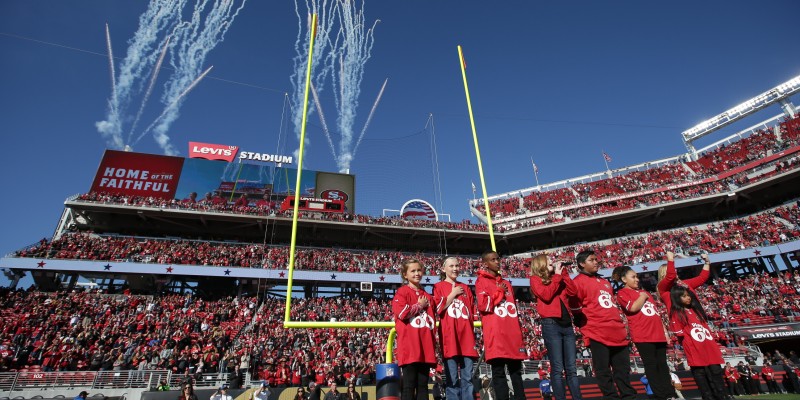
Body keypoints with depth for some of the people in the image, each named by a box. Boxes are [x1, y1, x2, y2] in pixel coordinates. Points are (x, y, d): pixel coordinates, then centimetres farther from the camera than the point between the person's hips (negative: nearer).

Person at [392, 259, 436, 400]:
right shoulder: (402, 292, -1)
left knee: (423, 385, 10)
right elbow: (402, 313, -17)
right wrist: (420, 305, -5)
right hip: (409, 346, -6)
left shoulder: (427, 296, 18)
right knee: (409, 385, -3)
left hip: (425, 346, 6)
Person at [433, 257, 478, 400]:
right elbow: (438, 308, -6)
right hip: (450, 336, -3)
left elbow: (472, 312, 19)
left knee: (467, 378, 5)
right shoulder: (439, 287, 6)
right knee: (452, 379, -2)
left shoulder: (465, 288, 18)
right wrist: (453, 294, -5)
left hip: (466, 336, 4)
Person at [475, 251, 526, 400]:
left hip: (512, 333, 6)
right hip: (495, 335, -6)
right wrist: (499, 292, -5)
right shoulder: (481, 282, 0)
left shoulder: (506, 283, 21)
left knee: (516, 371, 11)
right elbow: (483, 306, -12)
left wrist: (519, 333, 17)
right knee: (499, 373, -3)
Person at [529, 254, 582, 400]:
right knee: (557, 369, -3)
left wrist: (564, 273, 4)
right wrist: (557, 276, -5)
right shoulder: (535, 279, 3)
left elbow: (573, 291, 8)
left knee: (572, 369, 8)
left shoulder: (558, 278, 20)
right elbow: (546, 295, -12)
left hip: (567, 323, 6)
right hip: (551, 324, -6)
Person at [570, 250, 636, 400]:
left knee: (623, 369, 11)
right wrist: (584, 319, -11)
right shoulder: (579, 281, -3)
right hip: (597, 332, -7)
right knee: (603, 371, -2)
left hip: (617, 331, 8)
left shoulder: (604, 282, 23)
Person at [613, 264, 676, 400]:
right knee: (651, 366, -4)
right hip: (643, 336, -7)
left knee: (663, 365, 8)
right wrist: (642, 296, -1)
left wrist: (665, 331, 18)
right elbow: (633, 308, -17)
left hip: (658, 334, 7)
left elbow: (656, 312, 25)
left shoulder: (644, 292, 24)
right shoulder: (622, 293, 0)